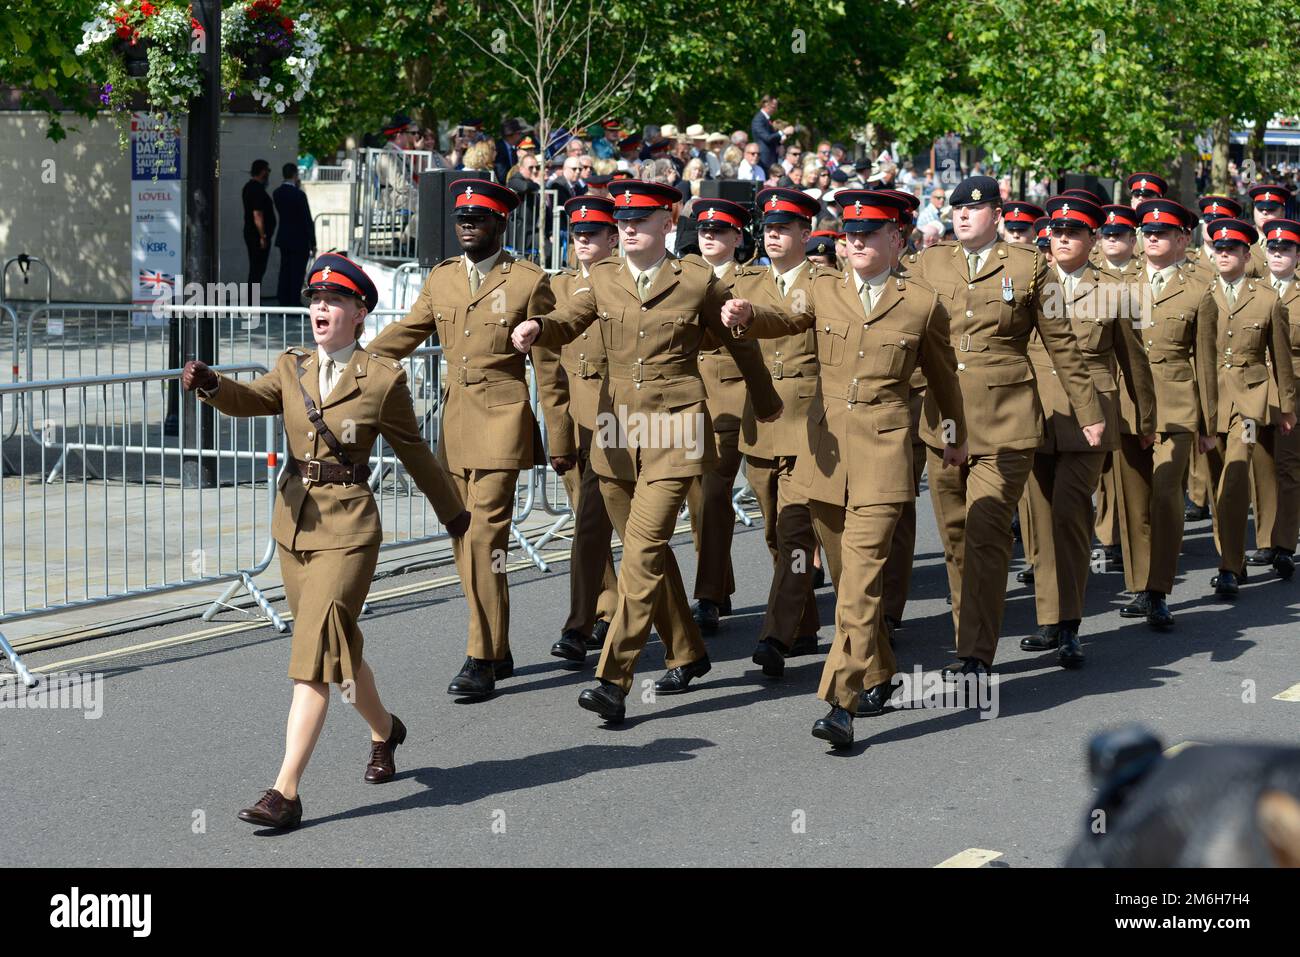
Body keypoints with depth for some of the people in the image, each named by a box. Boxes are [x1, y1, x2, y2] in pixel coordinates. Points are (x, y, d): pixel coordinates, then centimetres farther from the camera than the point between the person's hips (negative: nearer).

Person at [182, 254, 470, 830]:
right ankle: (383, 730, 46)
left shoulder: (382, 379, -5)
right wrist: (209, 384, -32)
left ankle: (286, 793, -16)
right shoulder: (292, 369, 8)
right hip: (294, 524, 6)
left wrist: (453, 513, 17)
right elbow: (248, 399, -10)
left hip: (347, 529, -6)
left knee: (314, 652, -13)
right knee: (339, 644, 19)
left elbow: (413, 452, 5)